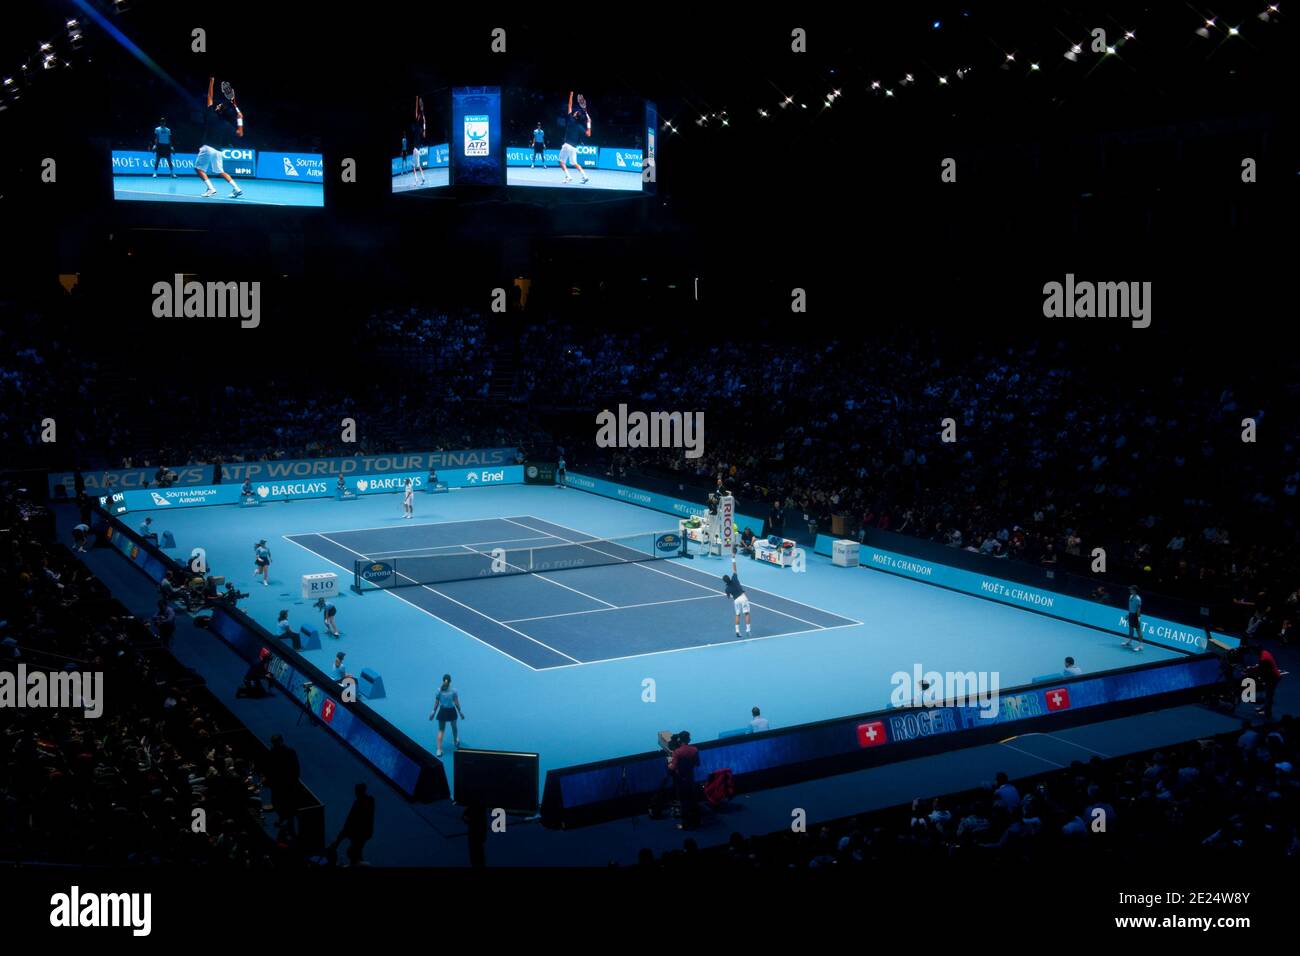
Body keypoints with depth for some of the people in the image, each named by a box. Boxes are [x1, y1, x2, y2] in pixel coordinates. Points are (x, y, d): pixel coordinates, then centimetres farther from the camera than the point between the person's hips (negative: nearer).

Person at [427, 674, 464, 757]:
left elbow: (436, 703, -3)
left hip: (442, 711, 0)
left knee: (441, 730, 6)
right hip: (451, 711, 0)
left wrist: (434, 712, 9)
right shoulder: (453, 690, -11)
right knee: (454, 726, 27)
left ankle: (439, 750, -2)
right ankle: (455, 741, 50)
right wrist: (460, 712, 5)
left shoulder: (439, 690, -8)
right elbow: (457, 703, -7)